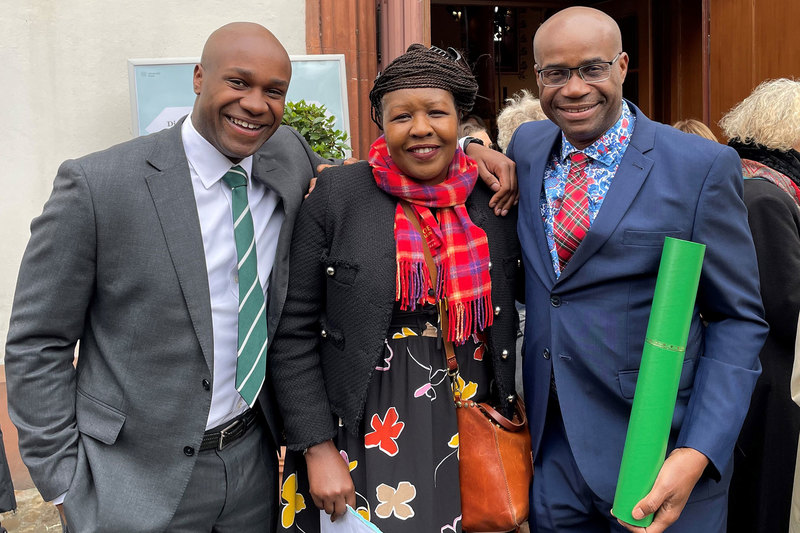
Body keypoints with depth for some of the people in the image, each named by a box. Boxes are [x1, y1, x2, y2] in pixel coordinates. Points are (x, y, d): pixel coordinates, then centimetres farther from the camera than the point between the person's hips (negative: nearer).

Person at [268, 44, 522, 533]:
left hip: (470, 435, 3)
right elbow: (293, 334, -7)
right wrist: (319, 449, -10)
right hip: (366, 439, -2)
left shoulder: (494, 199, -1)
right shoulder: (336, 195, -8)